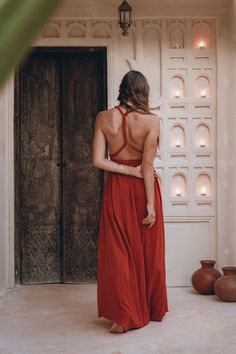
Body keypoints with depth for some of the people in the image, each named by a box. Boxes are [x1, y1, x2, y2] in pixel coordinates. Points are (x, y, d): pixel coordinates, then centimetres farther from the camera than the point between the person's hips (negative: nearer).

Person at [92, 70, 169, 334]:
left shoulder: (104, 118, -6)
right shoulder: (151, 121, -12)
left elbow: (98, 160, -11)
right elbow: (148, 165, -14)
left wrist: (129, 170, -5)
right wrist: (151, 204, -10)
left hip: (116, 189, 1)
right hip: (143, 189, -1)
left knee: (118, 251, 7)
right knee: (147, 250, 12)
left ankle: (124, 316, 6)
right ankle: (154, 309, 28)